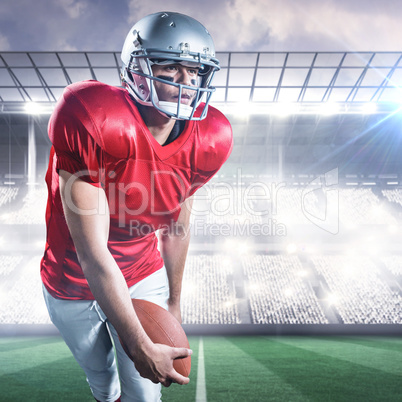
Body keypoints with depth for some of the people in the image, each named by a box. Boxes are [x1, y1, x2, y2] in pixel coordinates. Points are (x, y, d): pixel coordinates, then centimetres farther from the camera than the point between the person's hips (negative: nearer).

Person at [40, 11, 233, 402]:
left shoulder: (208, 141, -15)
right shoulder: (91, 119, -32)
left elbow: (176, 228, 0)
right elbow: (92, 254, -30)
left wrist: (174, 300, 11)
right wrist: (140, 347, -24)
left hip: (144, 278, 2)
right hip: (73, 285, -2)